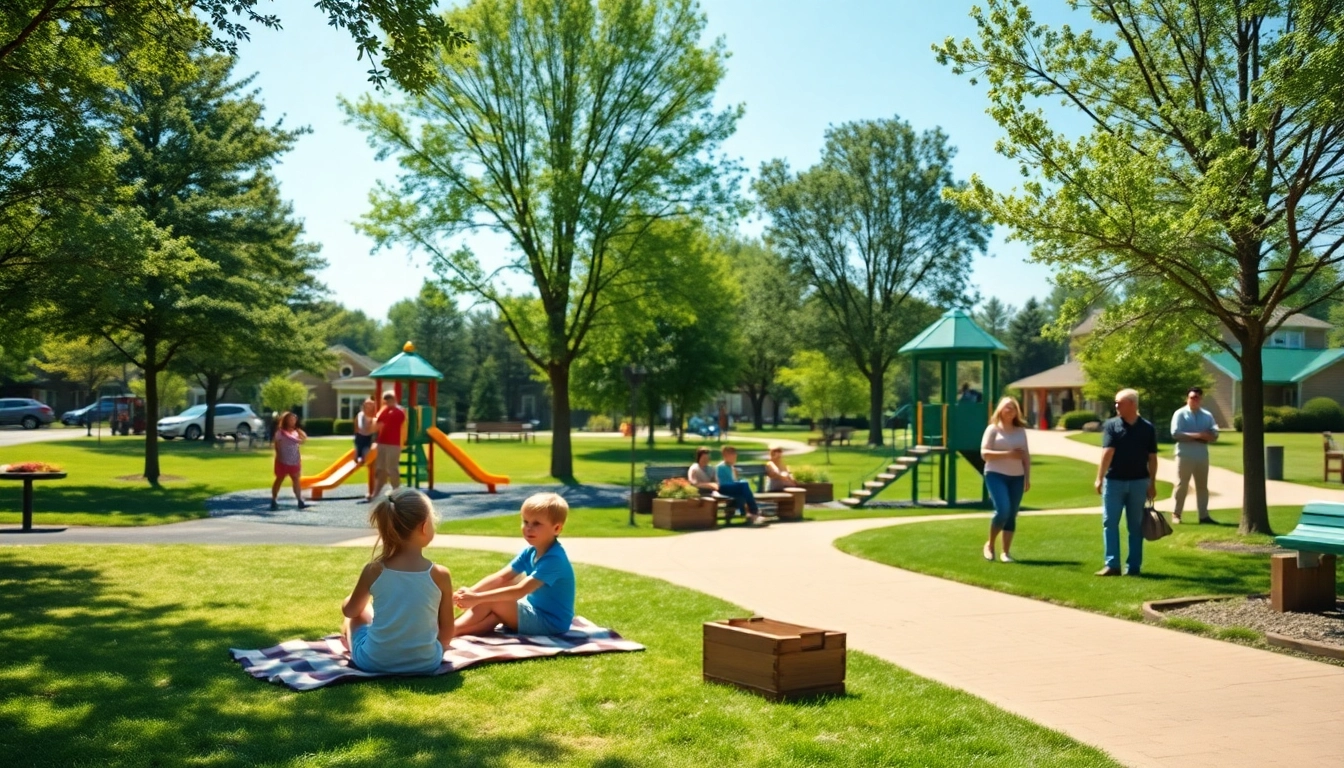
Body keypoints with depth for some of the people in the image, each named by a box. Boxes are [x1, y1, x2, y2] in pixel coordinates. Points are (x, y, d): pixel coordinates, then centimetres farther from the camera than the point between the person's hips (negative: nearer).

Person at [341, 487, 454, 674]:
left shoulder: (374, 570, -11)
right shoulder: (440, 575, -13)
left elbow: (350, 610, 9)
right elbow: (447, 633, -3)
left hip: (373, 661, 0)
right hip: (425, 663, 0)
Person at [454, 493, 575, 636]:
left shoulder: (554, 559, -24)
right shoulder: (530, 553, 4)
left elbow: (520, 591, -31)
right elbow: (500, 577, -2)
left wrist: (477, 597, -34)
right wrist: (470, 592, -19)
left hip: (550, 622, -9)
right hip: (536, 612, 9)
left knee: (488, 603, -17)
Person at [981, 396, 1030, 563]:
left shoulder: (1021, 431, 12)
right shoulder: (993, 429, -1)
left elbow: (1026, 456, 12)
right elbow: (984, 453, -9)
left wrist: (1027, 477, 5)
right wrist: (1008, 454, -18)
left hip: (1017, 477, 4)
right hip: (996, 475, -4)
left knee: (1012, 515, 3)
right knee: (1002, 510, -17)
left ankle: (1005, 552, 9)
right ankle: (990, 545, 4)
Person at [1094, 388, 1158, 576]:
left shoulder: (1147, 428, 2)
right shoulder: (1111, 425, -1)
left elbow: (1152, 458, 5)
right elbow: (1107, 452, -11)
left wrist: (1152, 484, 2)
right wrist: (1099, 479, -19)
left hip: (1138, 482, 0)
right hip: (1114, 481, 0)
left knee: (1136, 525, 7)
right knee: (1110, 523, -2)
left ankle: (1134, 566, 12)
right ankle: (1112, 564, 1)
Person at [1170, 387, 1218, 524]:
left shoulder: (1207, 415, 10)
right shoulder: (1180, 414, -3)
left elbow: (1214, 435, 4)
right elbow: (1175, 433, -15)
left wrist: (1204, 437, -18)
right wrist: (1196, 435, -19)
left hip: (1202, 455, 5)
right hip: (1185, 455, -5)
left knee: (1202, 486, 8)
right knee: (1182, 485, 0)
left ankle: (1204, 515, 13)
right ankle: (1176, 514, 7)